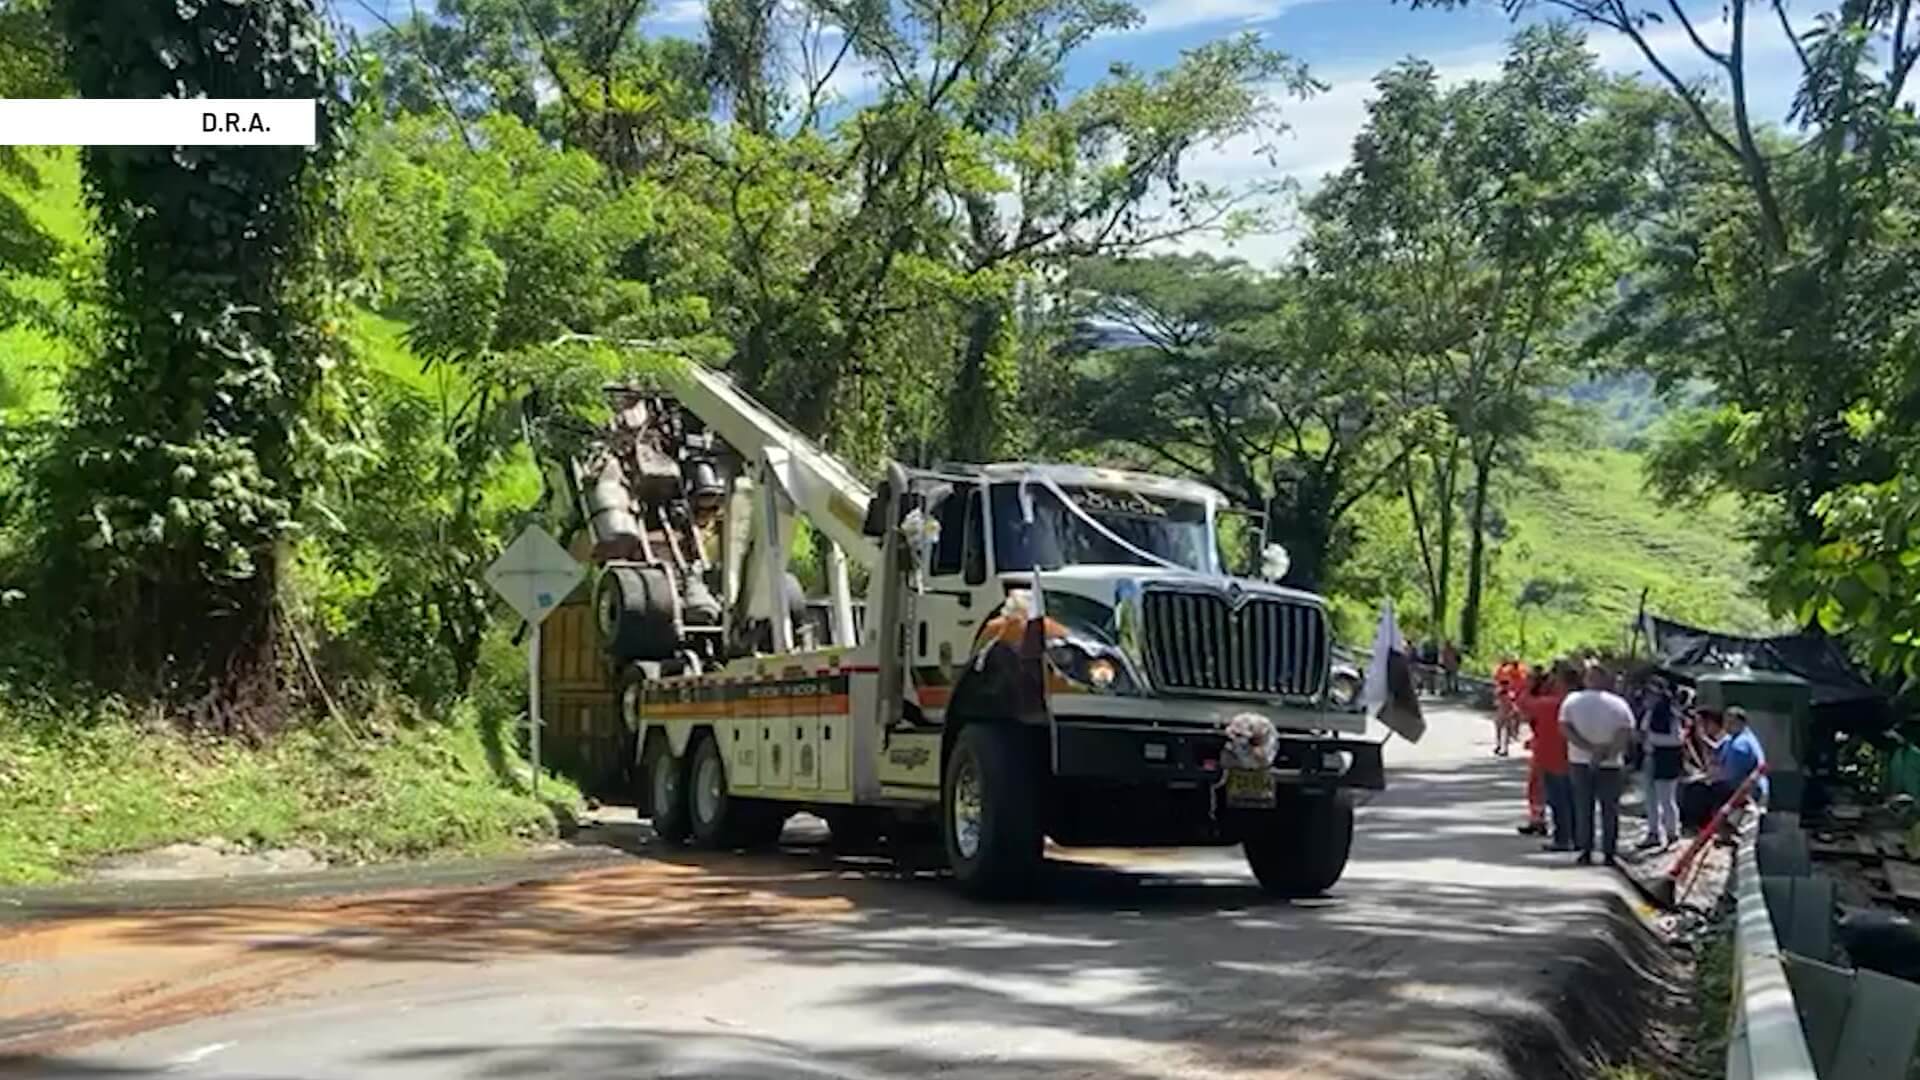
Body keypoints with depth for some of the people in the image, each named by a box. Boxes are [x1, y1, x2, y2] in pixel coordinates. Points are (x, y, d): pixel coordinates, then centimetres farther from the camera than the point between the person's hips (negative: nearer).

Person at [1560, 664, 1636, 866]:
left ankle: (1585, 851, 8)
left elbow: (1564, 728, -12)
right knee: (1610, 809, 8)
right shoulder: (1619, 704, -7)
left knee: (1583, 808, 8)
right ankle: (1608, 853, 9)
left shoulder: (1572, 700, -3)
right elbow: (1626, 734, -16)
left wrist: (1589, 748, -15)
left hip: (1579, 761, 1)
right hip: (1610, 764, -1)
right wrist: (1608, 753, -14)